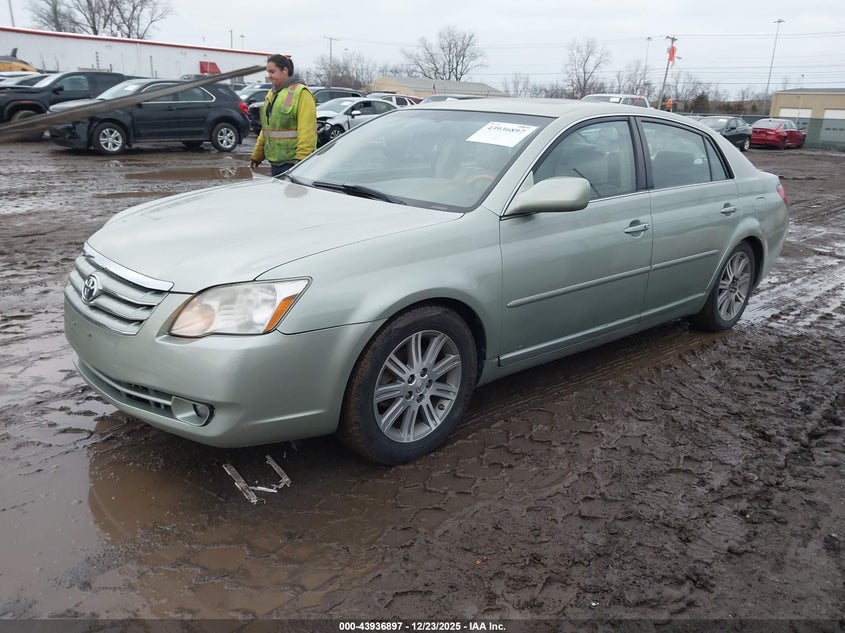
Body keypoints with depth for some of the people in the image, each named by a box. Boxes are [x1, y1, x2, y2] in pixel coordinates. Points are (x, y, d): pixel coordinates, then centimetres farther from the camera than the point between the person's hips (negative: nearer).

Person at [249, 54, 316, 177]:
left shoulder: (301, 93, -10)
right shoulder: (271, 94, 19)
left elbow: (307, 132, -19)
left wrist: (301, 162, -24)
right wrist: (256, 155, 21)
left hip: (292, 162, -9)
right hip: (275, 162, 9)